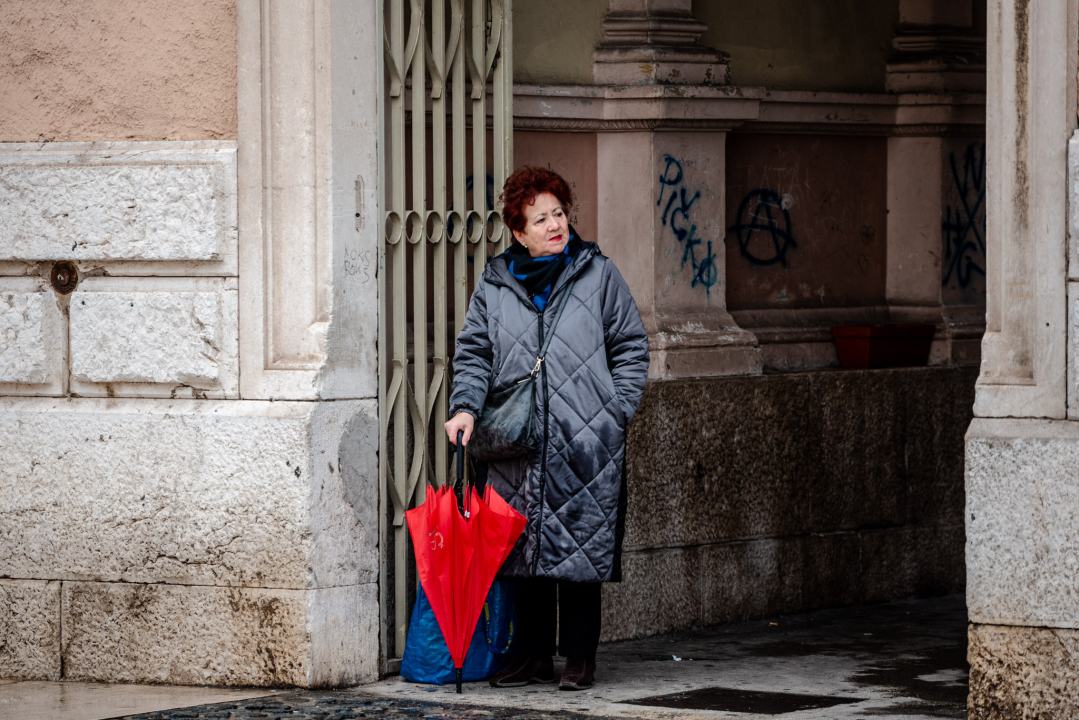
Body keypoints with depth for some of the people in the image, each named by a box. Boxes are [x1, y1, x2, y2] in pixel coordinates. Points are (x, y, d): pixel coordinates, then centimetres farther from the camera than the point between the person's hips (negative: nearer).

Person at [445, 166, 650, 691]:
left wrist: (615, 412, -1)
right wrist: (466, 406, -5)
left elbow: (630, 347, 7)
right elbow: (473, 352, 11)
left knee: (579, 549, -1)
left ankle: (579, 658, 8)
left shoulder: (598, 275, 4)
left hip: (584, 447, -2)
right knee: (525, 550, 6)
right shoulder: (495, 284, 9)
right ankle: (533, 655, 15)